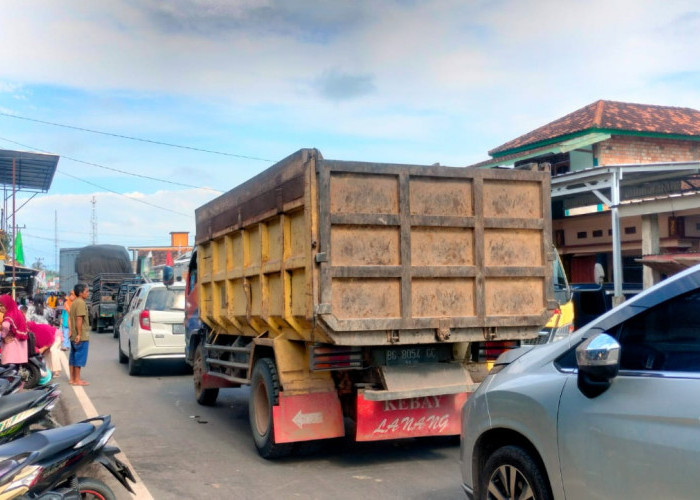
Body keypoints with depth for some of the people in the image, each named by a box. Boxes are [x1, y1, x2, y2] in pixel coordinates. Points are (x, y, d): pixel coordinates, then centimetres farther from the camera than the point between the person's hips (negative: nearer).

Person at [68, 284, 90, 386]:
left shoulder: (74, 303, 15)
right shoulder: (81, 303, -15)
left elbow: (70, 318, 18)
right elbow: (79, 319, -21)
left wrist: (72, 331, 19)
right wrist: (79, 334, -21)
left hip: (74, 336, 10)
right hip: (82, 336, -10)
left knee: (73, 357, 12)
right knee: (80, 358, -4)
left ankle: (72, 379, 17)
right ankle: (77, 380, -1)